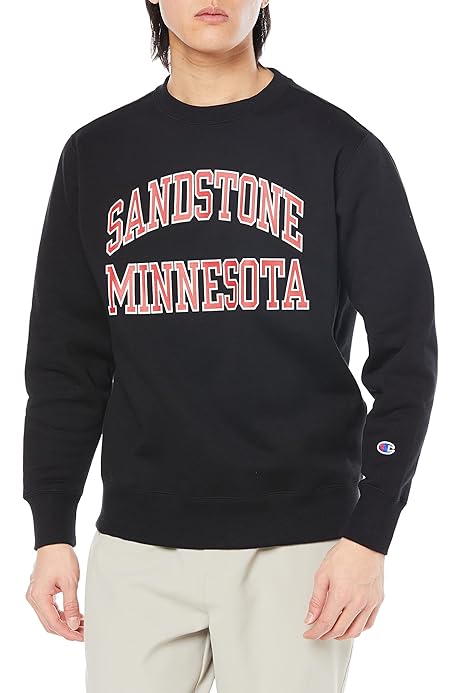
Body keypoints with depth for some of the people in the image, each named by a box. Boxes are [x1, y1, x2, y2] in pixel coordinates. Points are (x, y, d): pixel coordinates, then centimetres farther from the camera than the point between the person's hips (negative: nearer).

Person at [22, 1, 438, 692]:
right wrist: (52, 532, 5)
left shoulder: (342, 149, 1)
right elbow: (67, 362, 11)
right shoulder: (97, 155, 9)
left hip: (298, 544, -2)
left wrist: (370, 536, -8)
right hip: (136, 546, 2)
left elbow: (406, 351, -1)